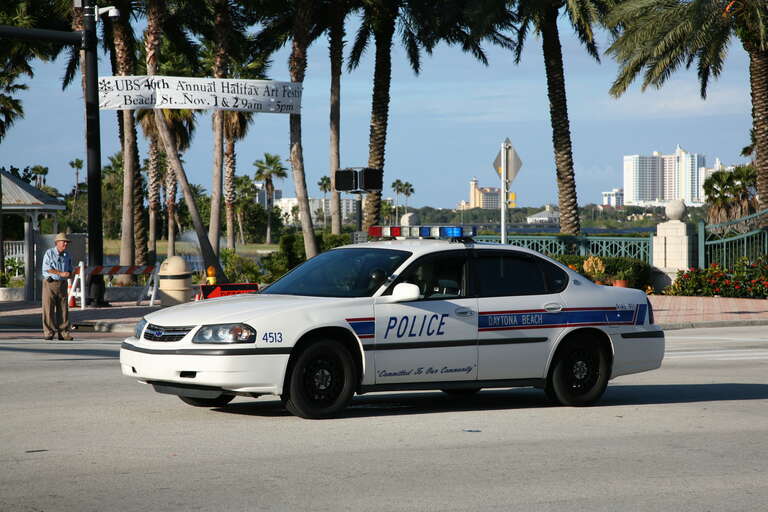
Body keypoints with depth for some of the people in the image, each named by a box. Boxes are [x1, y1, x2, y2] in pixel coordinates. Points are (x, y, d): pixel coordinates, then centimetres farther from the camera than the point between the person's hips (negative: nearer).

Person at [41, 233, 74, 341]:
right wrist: (61, 273, -19)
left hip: (62, 284, 5)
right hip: (50, 283, -5)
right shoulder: (49, 253, -4)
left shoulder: (67, 255, 13)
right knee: (48, 309, -5)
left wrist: (69, 274, -6)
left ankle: (63, 333, 4)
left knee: (63, 309, 2)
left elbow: (70, 271, 19)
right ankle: (49, 333, -2)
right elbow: (46, 268, -14)